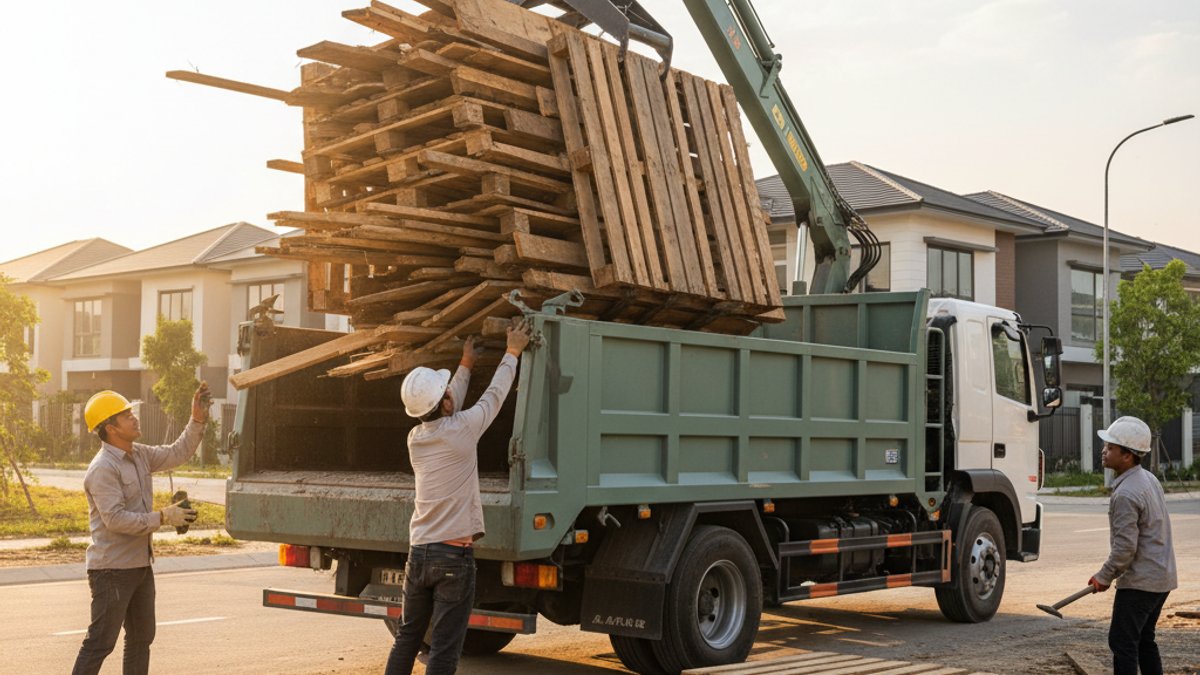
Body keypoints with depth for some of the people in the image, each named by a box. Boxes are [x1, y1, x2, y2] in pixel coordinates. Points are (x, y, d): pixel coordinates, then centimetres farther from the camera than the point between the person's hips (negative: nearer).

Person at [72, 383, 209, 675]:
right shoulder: (103, 469, -20)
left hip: (140, 564, 9)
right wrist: (163, 517, -22)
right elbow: (116, 519, -26)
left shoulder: (139, 455, 7)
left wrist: (197, 419, 4)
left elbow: (177, 453, 17)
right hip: (112, 569, -9)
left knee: (141, 639, 18)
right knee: (100, 642, -7)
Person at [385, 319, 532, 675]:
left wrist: (465, 366, 35)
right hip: (454, 556, -6)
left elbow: (446, 412, 25)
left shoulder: (416, 437, 6)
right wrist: (513, 352, 17)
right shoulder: (461, 430, -11)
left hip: (418, 552, 6)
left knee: (407, 638, 17)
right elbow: (495, 394, 3)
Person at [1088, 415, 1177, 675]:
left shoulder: (1125, 494, -22)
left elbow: (1125, 547, -23)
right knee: (1144, 640, 18)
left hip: (1139, 582, -10)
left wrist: (1105, 576, -8)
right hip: (1162, 577, 10)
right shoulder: (1149, 479, 9)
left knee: (1122, 641, -4)